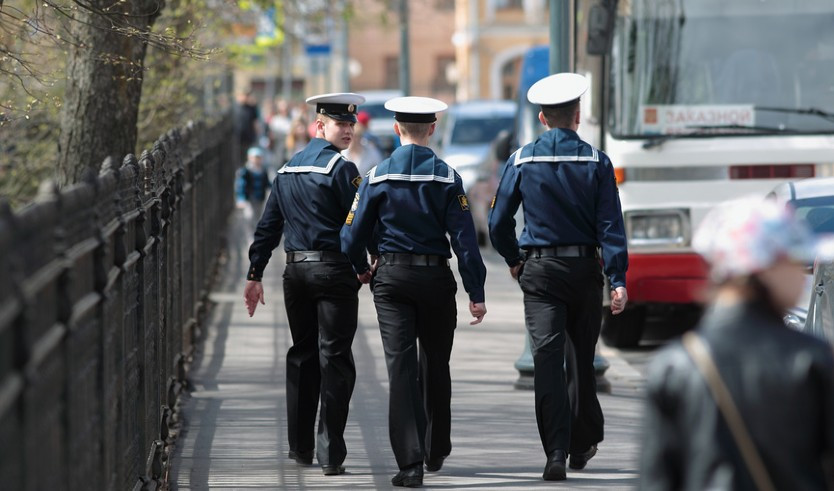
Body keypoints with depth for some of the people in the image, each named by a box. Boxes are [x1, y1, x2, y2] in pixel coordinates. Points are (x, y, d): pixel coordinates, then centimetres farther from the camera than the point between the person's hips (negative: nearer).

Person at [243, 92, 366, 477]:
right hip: (334, 269, -7)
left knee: (301, 356, 15)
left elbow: (268, 225, 14)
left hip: (296, 271, 7)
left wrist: (255, 275, 17)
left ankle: (300, 448, 20)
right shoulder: (341, 168, -9)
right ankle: (331, 454, -9)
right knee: (334, 358, -5)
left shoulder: (288, 169, 13)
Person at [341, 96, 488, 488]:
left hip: (391, 278, 0)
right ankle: (436, 452, 30)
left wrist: (361, 268, 19)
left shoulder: (378, 176, -3)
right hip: (435, 278, 0)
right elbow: (464, 238, -7)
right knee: (435, 366, 16)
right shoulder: (445, 177, -5)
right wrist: (476, 293, -4)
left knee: (401, 366, -4)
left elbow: (352, 234, -2)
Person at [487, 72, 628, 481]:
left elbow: (498, 221, 1)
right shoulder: (596, 162, -3)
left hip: (539, 269, -1)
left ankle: (556, 454, -15)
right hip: (584, 268, 1)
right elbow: (611, 225, -8)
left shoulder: (522, 160, -2)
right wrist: (618, 280, -9)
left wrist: (513, 260, 18)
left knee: (548, 359, -5)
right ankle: (583, 444, 28)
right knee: (584, 359, 16)